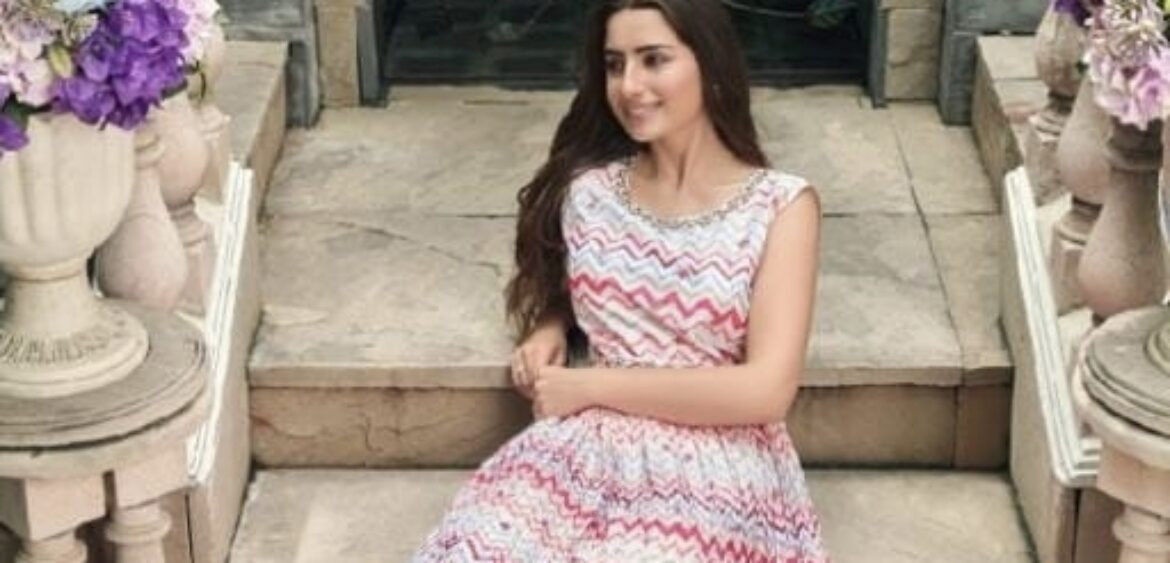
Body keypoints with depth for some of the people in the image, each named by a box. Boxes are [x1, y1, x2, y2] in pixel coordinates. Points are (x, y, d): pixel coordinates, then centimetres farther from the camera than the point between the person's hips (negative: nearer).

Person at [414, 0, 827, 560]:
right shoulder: (587, 190, 8)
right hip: (586, 451, 3)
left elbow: (766, 391, -10)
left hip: (714, 475, -3)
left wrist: (589, 385, -9)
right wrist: (548, 331, 5)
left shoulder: (781, 205, -2)